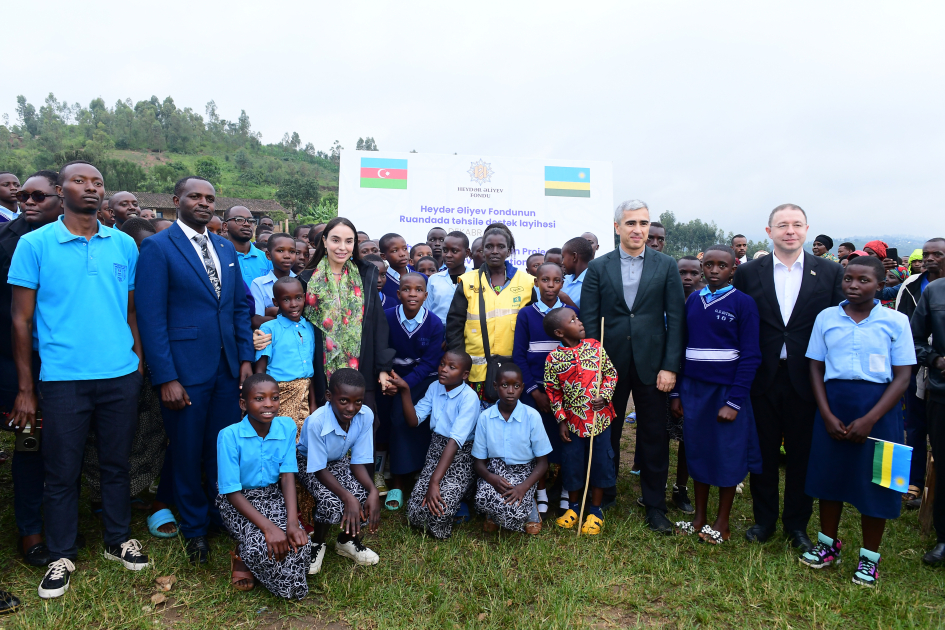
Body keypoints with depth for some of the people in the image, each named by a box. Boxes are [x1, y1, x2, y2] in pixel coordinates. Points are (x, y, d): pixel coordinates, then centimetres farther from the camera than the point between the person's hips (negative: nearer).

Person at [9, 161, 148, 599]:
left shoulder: (124, 244, 6)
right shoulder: (34, 244, -1)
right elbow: (22, 319, -1)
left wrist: (140, 363, 2)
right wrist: (25, 389, -3)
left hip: (121, 375, 2)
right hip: (62, 378, -2)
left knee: (117, 463, 13)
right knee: (62, 471, 8)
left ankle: (118, 540, 30)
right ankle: (61, 556, 25)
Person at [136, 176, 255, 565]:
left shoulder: (226, 248, 12)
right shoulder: (157, 247, -6)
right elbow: (152, 318, -11)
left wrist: (246, 358, 5)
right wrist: (166, 378, -15)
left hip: (228, 368, 5)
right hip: (185, 370, -4)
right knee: (187, 453, 10)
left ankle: (222, 518, 30)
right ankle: (195, 528, 29)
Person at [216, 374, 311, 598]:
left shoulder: (287, 427, -10)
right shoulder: (229, 435, -20)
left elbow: (287, 476, -10)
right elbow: (232, 492, -18)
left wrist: (292, 522, -24)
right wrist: (268, 527, -28)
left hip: (273, 497, 3)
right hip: (238, 502, -3)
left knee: (300, 543, -22)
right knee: (262, 544, -30)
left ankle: (249, 554, 10)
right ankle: (242, 556, 7)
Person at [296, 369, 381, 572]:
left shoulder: (366, 416, -26)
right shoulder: (316, 422, -37)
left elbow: (358, 462, -15)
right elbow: (320, 470, -26)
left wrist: (373, 491, -32)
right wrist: (347, 497, -37)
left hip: (339, 461, 4)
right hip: (310, 464, -3)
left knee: (365, 497, -22)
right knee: (331, 502, -30)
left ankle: (347, 540, 10)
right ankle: (317, 543, 4)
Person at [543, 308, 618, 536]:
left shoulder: (595, 346, -3)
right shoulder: (554, 358, -7)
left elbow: (611, 373, 4)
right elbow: (553, 391, -1)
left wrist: (604, 396, -12)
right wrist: (561, 420, -3)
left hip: (599, 418, 1)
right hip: (573, 422, -1)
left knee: (600, 463, 9)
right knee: (572, 465, 10)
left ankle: (595, 511, 27)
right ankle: (573, 507, 33)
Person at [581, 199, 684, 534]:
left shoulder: (666, 266, 2)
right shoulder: (598, 267, 2)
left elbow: (675, 319, 0)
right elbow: (589, 320, 0)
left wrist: (670, 366, -7)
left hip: (651, 364, 0)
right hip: (610, 364, 0)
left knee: (654, 437, 8)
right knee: (606, 434, 11)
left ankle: (655, 506, 23)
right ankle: (603, 496, 29)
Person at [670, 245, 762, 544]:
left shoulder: (743, 303, -7)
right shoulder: (692, 300, 6)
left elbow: (751, 356, -9)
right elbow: (682, 346, 8)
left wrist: (734, 401, -14)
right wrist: (677, 392, 5)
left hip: (727, 390, -4)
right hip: (693, 388, 4)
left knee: (728, 457, 7)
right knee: (698, 452, 12)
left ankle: (722, 524, 23)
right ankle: (699, 517, 27)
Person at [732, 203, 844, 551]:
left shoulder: (831, 272, 1)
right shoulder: (748, 273, 1)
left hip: (807, 379, 0)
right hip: (763, 378, 0)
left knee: (802, 455, 11)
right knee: (763, 453, 12)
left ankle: (797, 523, 30)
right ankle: (764, 519, 30)